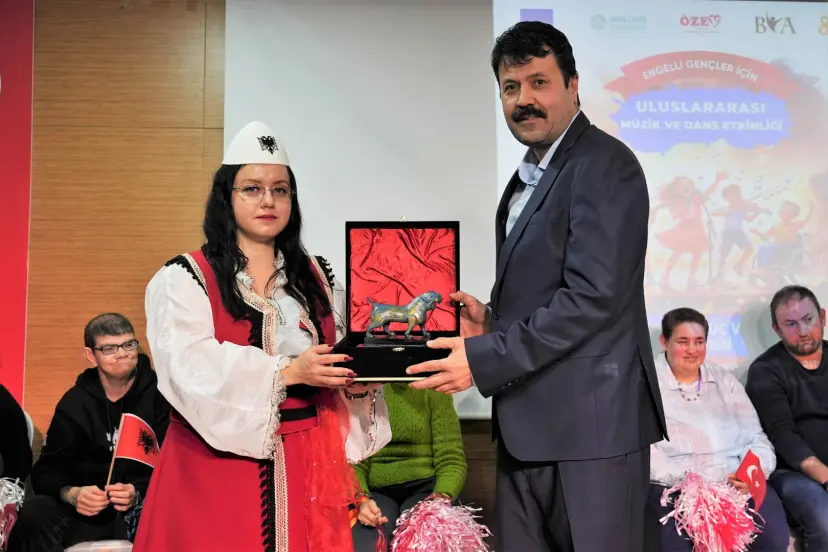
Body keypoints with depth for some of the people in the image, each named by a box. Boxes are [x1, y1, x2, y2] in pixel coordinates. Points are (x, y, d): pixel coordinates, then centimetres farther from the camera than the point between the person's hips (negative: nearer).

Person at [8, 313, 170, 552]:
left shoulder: (160, 395, -5)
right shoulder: (74, 404, 7)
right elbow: (48, 470, 4)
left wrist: (139, 493, -26)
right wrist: (71, 494, -18)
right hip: (91, 507, 3)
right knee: (33, 516, -25)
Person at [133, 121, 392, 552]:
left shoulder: (317, 278, 11)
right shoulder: (183, 279, -3)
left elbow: (339, 360, 10)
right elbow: (192, 367, -17)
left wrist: (355, 383, -13)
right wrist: (288, 370, -24)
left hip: (306, 465, 4)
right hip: (218, 463, -3)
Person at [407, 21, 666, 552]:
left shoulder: (604, 165, -12)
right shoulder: (530, 176, 17)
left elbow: (593, 298, -21)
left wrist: (483, 358, -19)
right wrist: (493, 321, 2)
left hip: (589, 420, -8)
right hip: (526, 424, 8)